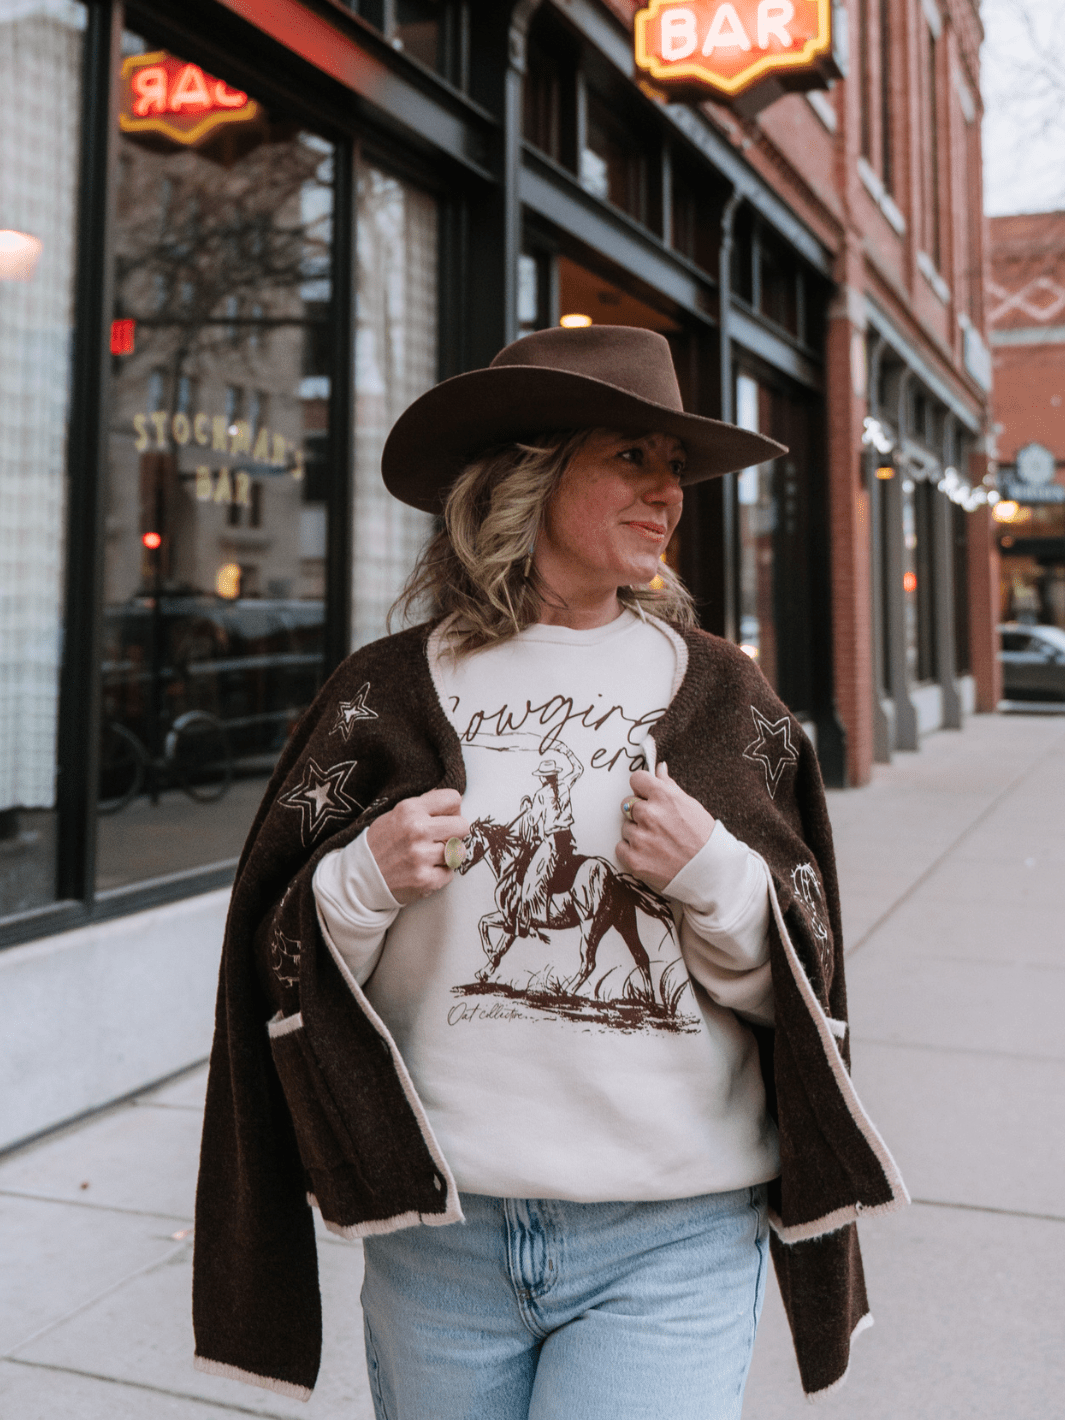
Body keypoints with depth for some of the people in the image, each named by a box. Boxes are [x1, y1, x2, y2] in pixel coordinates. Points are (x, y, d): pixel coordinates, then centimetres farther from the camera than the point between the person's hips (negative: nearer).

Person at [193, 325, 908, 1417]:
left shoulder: (719, 695, 3)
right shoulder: (390, 691, 1)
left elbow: (793, 983, 4)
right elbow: (283, 954, 4)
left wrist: (713, 872, -15)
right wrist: (367, 879, -16)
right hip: (437, 1230, 1)